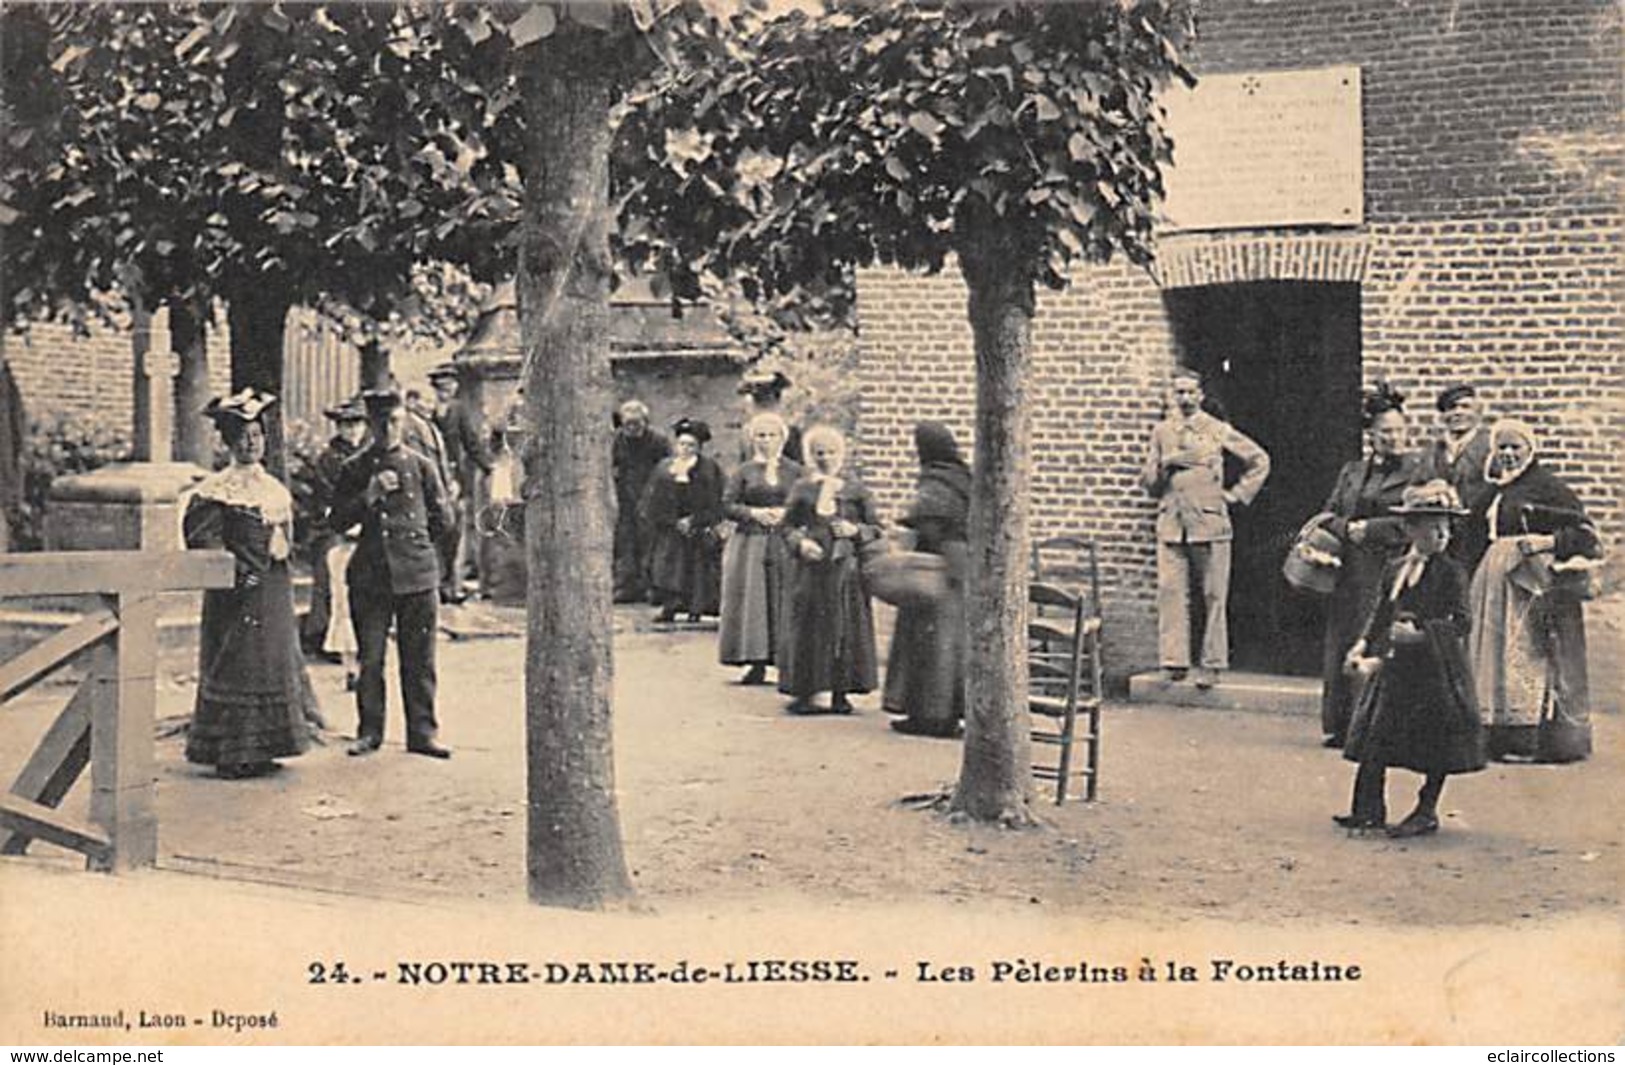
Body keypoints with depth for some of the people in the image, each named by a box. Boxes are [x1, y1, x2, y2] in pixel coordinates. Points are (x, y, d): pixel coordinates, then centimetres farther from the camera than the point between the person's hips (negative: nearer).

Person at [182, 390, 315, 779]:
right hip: (237, 590, -7)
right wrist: (235, 570, -18)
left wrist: (282, 555, 8)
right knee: (235, 667, -3)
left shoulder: (274, 487, 13)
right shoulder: (216, 490, -9)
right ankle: (232, 755, 3)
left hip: (274, 589, 7)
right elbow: (200, 535, -15)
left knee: (273, 663, 10)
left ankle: (260, 750, 19)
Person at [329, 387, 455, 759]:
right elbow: (337, 520, 2)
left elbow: (443, 518, 12)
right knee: (370, 660, 3)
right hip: (369, 575, 0)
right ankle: (370, 731, 15)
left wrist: (412, 539, 9)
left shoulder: (421, 466, 6)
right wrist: (368, 496, -10)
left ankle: (421, 732, 12)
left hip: (416, 574, 0)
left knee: (418, 660, 4)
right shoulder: (355, 470, 6)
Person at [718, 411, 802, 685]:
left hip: (786, 543, 0)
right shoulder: (743, 472, 8)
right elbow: (727, 505, 2)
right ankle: (757, 663, 1)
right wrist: (754, 513, -12)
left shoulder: (795, 472, 8)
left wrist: (787, 513, -10)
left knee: (785, 601, -2)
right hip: (750, 542, 0)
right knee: (752, 601, -3)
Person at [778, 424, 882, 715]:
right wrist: (800, 542, -8)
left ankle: (840, 693, 10)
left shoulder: (856, 489, 6)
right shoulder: (802, 489, 7)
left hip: (847, 570, 0)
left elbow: (875, 527, 8)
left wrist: (855, 530, -10)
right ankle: (804, 691, 6)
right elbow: (788, 526, 10)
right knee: (808, 628, -1)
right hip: (812, 568, 0)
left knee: (846, 628, 1)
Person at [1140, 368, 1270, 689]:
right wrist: (1164, 464, -6)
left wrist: (1237, 494, 5)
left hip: (1209, 521, -2)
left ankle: (1212, 665, 6)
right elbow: (1148, 482, 13)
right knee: (1170, 592, -8)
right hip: (1170, 524, 2)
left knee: (1213, 596, 0)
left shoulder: (1219, 431, 6)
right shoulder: (1161, 432, 13)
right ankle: (1174, 661, -5)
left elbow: (1259, 460, 11)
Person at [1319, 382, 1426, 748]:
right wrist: (1348, 529, -6)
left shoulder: (1416, 471, 2)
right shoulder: (1351, 472, 17)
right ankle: (1342, 724, 12)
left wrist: (1368, 528, -9)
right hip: (1350, 573, 5)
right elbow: (1329, 515, 14)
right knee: (1343, 642, 4)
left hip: (1391, 570, -5)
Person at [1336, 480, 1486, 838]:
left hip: (1436, 668, -5)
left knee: (1436, 744, 1)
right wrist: (1366, 647, 2)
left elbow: (1461, 621, -12)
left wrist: (1419, 633, -23)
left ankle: (1426, 812, 15)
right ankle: (1369, 809, 14)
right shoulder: (1393, 569, 9)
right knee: (1375, 737, 5)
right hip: (1396, 666, 5)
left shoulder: (1451, 572, -6)